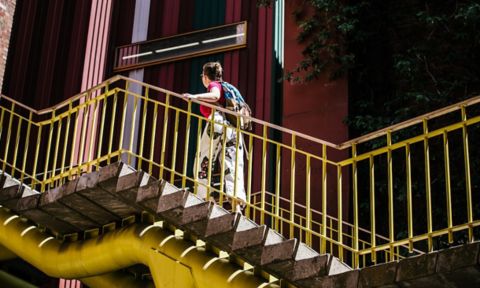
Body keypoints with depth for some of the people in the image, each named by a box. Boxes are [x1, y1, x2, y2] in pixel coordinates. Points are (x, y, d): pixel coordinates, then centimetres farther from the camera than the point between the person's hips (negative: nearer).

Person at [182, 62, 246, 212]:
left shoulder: (214, 85, 11)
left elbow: (215, 95, -13)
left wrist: (196, 97, -24)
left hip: (219, 123, -6)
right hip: (234, 128, 6)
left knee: (203, 164, 1)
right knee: (233, 169, -7)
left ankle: (205, 199, -12)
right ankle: (237, 206, -25)